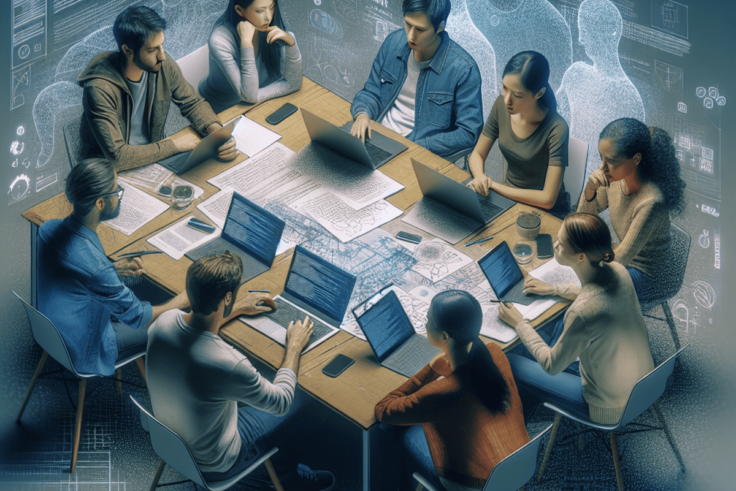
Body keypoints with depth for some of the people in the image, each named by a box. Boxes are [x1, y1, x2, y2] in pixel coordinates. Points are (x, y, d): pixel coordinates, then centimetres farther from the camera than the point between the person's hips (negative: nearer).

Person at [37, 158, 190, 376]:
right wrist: (180, 302, -7)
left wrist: (116, 268, 3)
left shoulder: (49, 228, -16)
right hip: (84, 353, -7)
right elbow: (136, 317, -22)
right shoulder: (97, 267, -39)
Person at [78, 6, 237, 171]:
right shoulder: (100, 89, -28)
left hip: (153, 155, 6)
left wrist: (218, 133, -15)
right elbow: (116, 156, -30)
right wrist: (174, 145, -23)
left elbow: (193, 103, 6)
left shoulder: (163, 65, -11)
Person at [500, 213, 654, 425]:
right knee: (560, 322, 26)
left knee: (511, 362, 6)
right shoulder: (616, 271, -15)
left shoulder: (582, 312, -37)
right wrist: (554, 289, 17)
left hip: (610, 409, -7)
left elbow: (552, 366, -19)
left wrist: (519, 324, -6)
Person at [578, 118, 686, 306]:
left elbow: (620, 258, -26)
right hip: (618, 251, 7)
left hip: (643, 274, -7)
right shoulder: (615, 178, -13)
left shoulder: (651, 202, -33)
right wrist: (590, 190, -18)